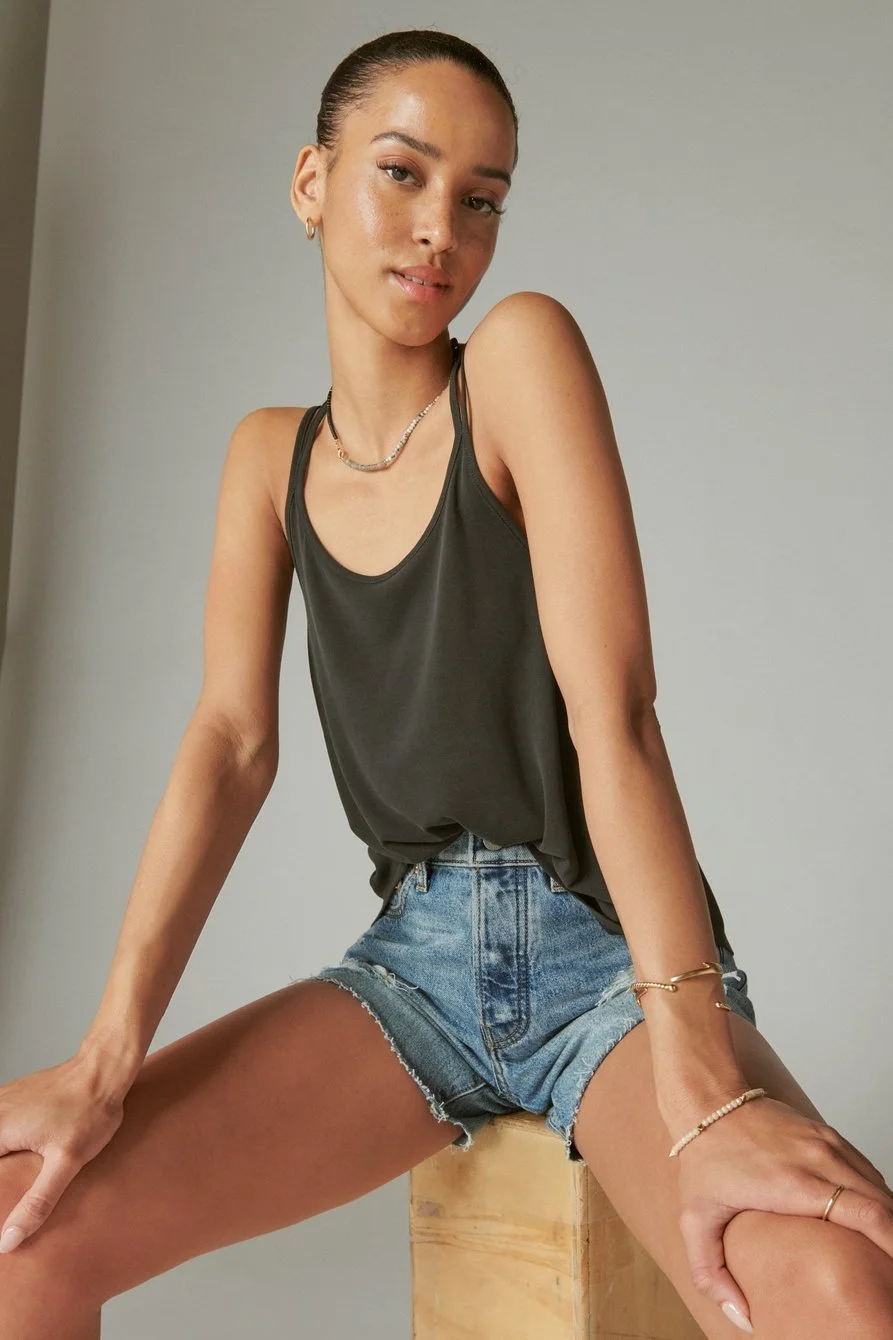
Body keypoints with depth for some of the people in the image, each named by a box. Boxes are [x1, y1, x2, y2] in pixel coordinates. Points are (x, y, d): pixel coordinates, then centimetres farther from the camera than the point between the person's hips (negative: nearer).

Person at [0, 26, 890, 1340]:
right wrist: (107, 1060, -16)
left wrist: (703, 1087, -28)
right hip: (419, 957, 4)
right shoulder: (272, 457, 7)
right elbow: (232, 743, -3)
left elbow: (612, 712, -19)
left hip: (612, 951, -4)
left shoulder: (523, 352, -8)